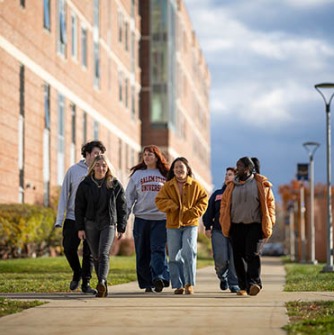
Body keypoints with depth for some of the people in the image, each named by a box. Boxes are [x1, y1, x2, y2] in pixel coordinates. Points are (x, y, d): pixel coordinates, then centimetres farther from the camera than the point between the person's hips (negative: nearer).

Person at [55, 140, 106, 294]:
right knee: (69, 248, -2)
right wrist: (59, 219, -3)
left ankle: (86, 283, 11)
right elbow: (64, 195, 2)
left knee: (89, 253, 1)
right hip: (73, 218, 0)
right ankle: (77, 273, 24)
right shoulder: (73, 170, 0)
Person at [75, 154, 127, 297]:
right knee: (96, 256, 6)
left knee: (104, 253, -19)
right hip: (90, 224, 2)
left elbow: (122, 207, 4)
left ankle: (102, 282, -33)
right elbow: (79, 207, 4)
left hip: (108, 224, -2)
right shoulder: (85, 185, 2)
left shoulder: (115, 185, 1)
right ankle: (103, 287, 15)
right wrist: (80, 228, -1)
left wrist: (121, 228, 2)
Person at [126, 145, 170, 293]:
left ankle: (159, 277, -24)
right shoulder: (137, 174, 11)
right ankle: (147, 283, 11)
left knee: (158, 249, -14)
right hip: (141, 218, 2)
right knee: (143, 253, 4)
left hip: (161, 218, -2)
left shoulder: (166, 175, 8)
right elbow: (129, 196, 8)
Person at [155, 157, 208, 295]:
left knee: (189, 253, -14)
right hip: (173, 225, 2)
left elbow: (203, 200, 3)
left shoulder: (195, 185, 4)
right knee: (174, 256, 3)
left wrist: (194, 212, -11)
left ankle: (189, 283, -4)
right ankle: (178, 285, 11)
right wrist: (173, 206, -15)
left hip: (190, 224, -2)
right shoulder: (167, 186, 6)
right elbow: (160, 201, 0)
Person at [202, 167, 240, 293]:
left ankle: (234, 283, 4)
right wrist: (207, 227, 7)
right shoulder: (217, 194, 18)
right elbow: (209, 211, 18)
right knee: (220, 259, -8)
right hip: (218, 231, 2)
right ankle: (222, 277, 19)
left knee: (235, 259, -6)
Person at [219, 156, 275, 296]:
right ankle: (243, 287, 9)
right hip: (236, 226, 4)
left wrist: (269, 222, -2)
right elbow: (224, 202, 16)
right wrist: (224, 222, 6)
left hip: (255, 225, -3)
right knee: (239, 257, 2)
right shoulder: (232, 185, 12)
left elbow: (270, 202, 5)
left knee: (252, 254, -16)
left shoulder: (261, 184, 3)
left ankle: (254, 283, -21)